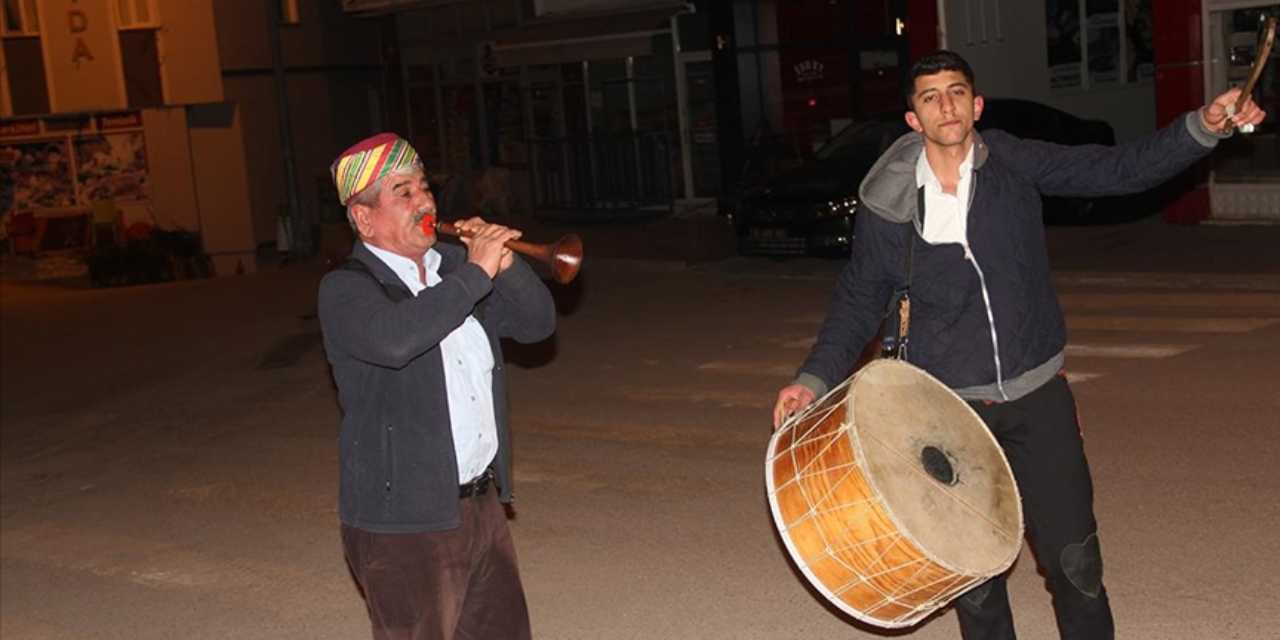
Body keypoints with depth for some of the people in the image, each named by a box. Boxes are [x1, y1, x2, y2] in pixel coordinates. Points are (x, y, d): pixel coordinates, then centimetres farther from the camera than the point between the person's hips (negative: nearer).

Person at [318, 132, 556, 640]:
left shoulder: (453, 265, 9)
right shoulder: (345, 289, -12)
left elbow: (537, 323, 9)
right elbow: (393, 338, -34)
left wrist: (505, 266, -9)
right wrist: (475, 274, -26)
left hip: (484, 506, 7)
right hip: (403, 526, -7)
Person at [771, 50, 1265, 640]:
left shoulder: (1013, 164, -4)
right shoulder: (887, 205, -5)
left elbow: (1116, 170, -7)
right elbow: (859, 301, 5)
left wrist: (1203, 127, -20)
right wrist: (815, 379, -4)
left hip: (1038, 396, 1)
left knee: (1074, 558, 3)